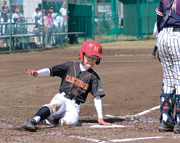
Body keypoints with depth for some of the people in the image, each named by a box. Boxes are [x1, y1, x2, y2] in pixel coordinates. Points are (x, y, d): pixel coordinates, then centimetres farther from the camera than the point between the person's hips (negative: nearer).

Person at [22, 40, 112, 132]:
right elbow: (50, 70, -2)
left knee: (71, 121, -33)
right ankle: (32, 121, -49)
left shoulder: (93, 77, 7)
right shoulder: (69, 66, 7)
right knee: (57, 105, -38)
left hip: (74, 106, 1)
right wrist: (37, 73, -23)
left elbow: (97, 97, 3)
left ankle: (49, 119, -10)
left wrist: (100, 118, -3)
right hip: (61, 98, -1)